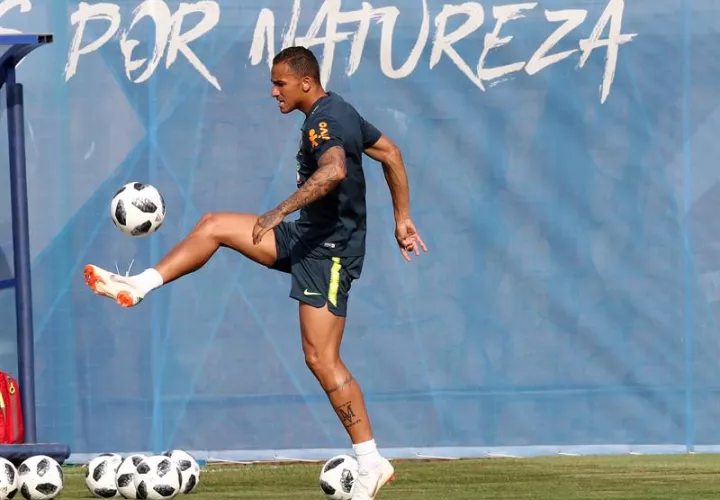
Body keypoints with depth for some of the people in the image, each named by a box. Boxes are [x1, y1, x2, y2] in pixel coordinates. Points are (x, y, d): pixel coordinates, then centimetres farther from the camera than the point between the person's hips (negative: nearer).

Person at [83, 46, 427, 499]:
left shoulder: (323, 121, -19)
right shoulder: (340, 112, 11)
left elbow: (334, 170, -39)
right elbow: (391, 153, 19)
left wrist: (280, 211, -41)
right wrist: (402, 219, 22)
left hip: (328, 249, -10)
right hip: (308, 236, 10)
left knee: (321, 357, -12)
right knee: (213, 226, 11)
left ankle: (371, 463, -9)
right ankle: (139, 287, 17)